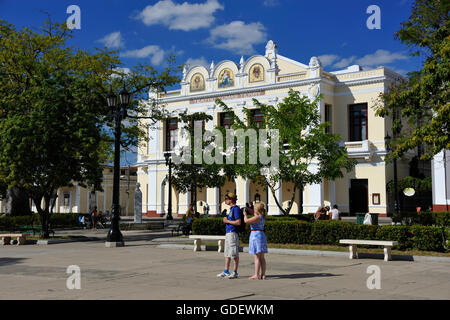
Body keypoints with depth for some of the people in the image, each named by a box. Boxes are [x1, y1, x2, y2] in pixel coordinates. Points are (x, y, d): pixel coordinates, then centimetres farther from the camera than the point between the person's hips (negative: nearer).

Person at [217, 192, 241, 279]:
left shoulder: (236, 208, -12)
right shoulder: (231, 209, 19)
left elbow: (238, 222, -20)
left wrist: (227, 221, -11)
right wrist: (226, 220, 10)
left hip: (233, 233, -11)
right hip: (228, 233, 11)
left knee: (234, 254, -5)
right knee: (227, 254, 13)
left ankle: (235, 272, -1)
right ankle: (226, 272, 18)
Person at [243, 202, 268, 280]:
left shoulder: (257, 217, -14)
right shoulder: (262, 217, 12)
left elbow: (246, 221, -20)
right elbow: (255, 214, 32)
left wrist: (245, 214, -3)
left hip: (256, 236, -9)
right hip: (262, 235, 9)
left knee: (257, 257, -7)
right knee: (262, 257, 9)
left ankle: (256, 275, -5)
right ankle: (263, 274, 10)